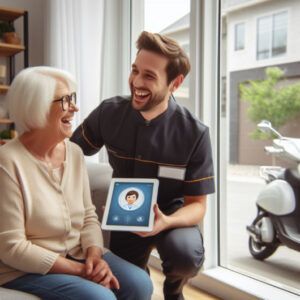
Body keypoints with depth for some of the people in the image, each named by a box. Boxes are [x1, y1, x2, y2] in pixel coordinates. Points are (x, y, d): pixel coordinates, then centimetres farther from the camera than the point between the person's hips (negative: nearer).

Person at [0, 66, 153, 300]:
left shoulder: (74, 152, 2)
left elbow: (88, 216, 6)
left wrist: (94, 255, -13)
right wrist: (79, 270, -18)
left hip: (76, 254, 6)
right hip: (25, 271, -5)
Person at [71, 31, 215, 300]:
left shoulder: (194, 134, -20)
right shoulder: (109, 113, -12)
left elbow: (197, 205, -14)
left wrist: (166, 222, -36)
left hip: (171, 216, -2)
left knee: (185, 254, -32)